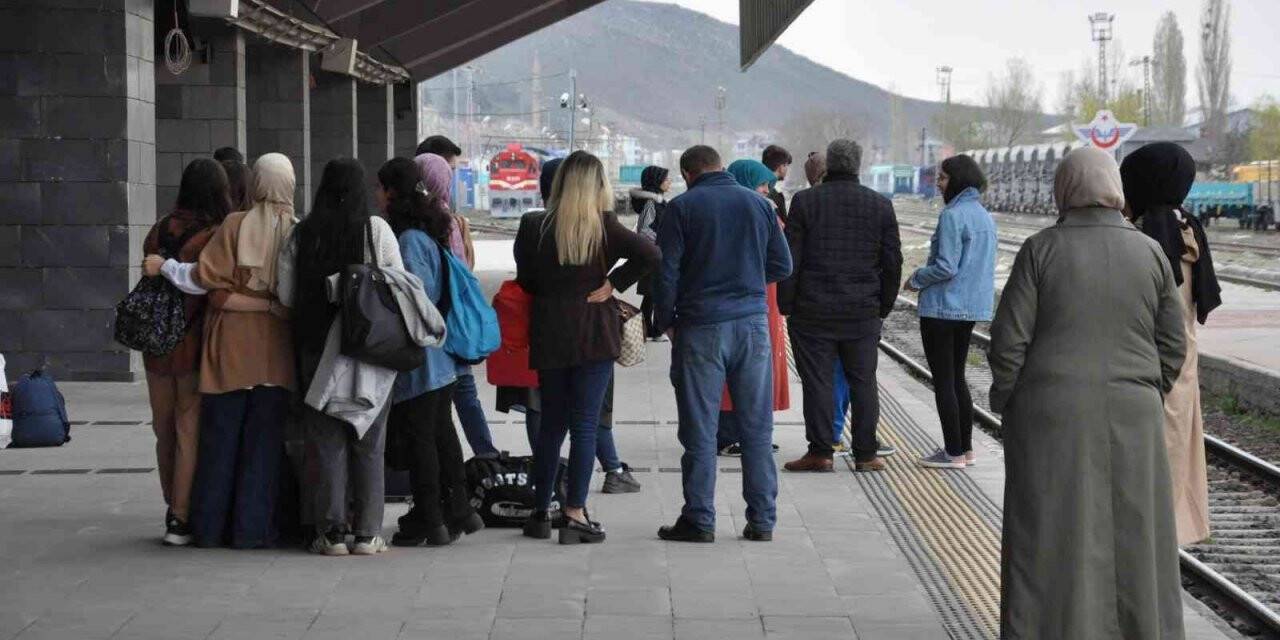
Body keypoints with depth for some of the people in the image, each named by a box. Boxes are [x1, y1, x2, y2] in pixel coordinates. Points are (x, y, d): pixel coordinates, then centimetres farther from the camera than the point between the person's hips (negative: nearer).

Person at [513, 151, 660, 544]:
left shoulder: (534, 227, -2)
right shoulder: (603, 227, -7)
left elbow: (526, 280, 3)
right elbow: (650, 255, -16)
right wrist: (612, 284, -9)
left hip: (549, 334, 3)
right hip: (595, 334, -3)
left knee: (551, 423, 14)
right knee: (585, 424, 0)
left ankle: (540, 512, 18)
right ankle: (575, 514, -5)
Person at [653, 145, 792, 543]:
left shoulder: (682, 208, -4)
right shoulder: (758, 204, 7)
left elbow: (665, 272, -5)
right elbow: (782, 266, 10)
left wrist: (665, 323, 7)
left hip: (701, 327, -3)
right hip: (753, 324, 3)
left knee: (699, 430, 2)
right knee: (757, 428, 7)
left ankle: (699, 520, 4)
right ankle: (762, 520, 9)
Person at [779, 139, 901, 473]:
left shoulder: (804, 201, -4)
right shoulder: (880, 205, 2)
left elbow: (790, 259, -6)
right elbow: (892, 262, 4)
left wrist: (786, 304, 2)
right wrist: (883, 307, 13)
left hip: (813, 310, -2)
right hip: (863, 313, 2)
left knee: (817, 381, 3)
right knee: (863, 382, 9)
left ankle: (820, 451, 4)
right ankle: (866, 454, 11)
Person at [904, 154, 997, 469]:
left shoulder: (952, 216, -17)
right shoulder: (985, 216, 10)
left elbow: (946, 267, -22)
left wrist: (916, 279, -4)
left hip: (943, 307, -9)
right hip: (973, 308, 9)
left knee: (943, 380, -1)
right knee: (957, 377, 17)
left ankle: (954, 453, 2)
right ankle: (966, 448, 20)